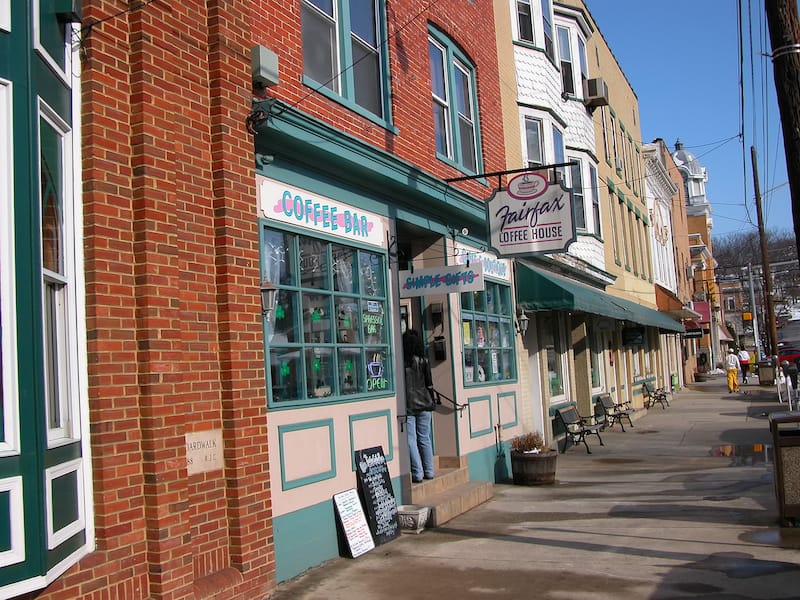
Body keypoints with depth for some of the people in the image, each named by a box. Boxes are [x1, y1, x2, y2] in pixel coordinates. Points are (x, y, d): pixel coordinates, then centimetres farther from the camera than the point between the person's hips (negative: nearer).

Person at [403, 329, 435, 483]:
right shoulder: (424, 362, 1)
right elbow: (429, 385, 4)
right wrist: (431, 402, 14)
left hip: (408, 406, -3)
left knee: (411, 440, 1)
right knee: (425, 438, 12)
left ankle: (417, 473, -2)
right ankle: (429, 471, 16)